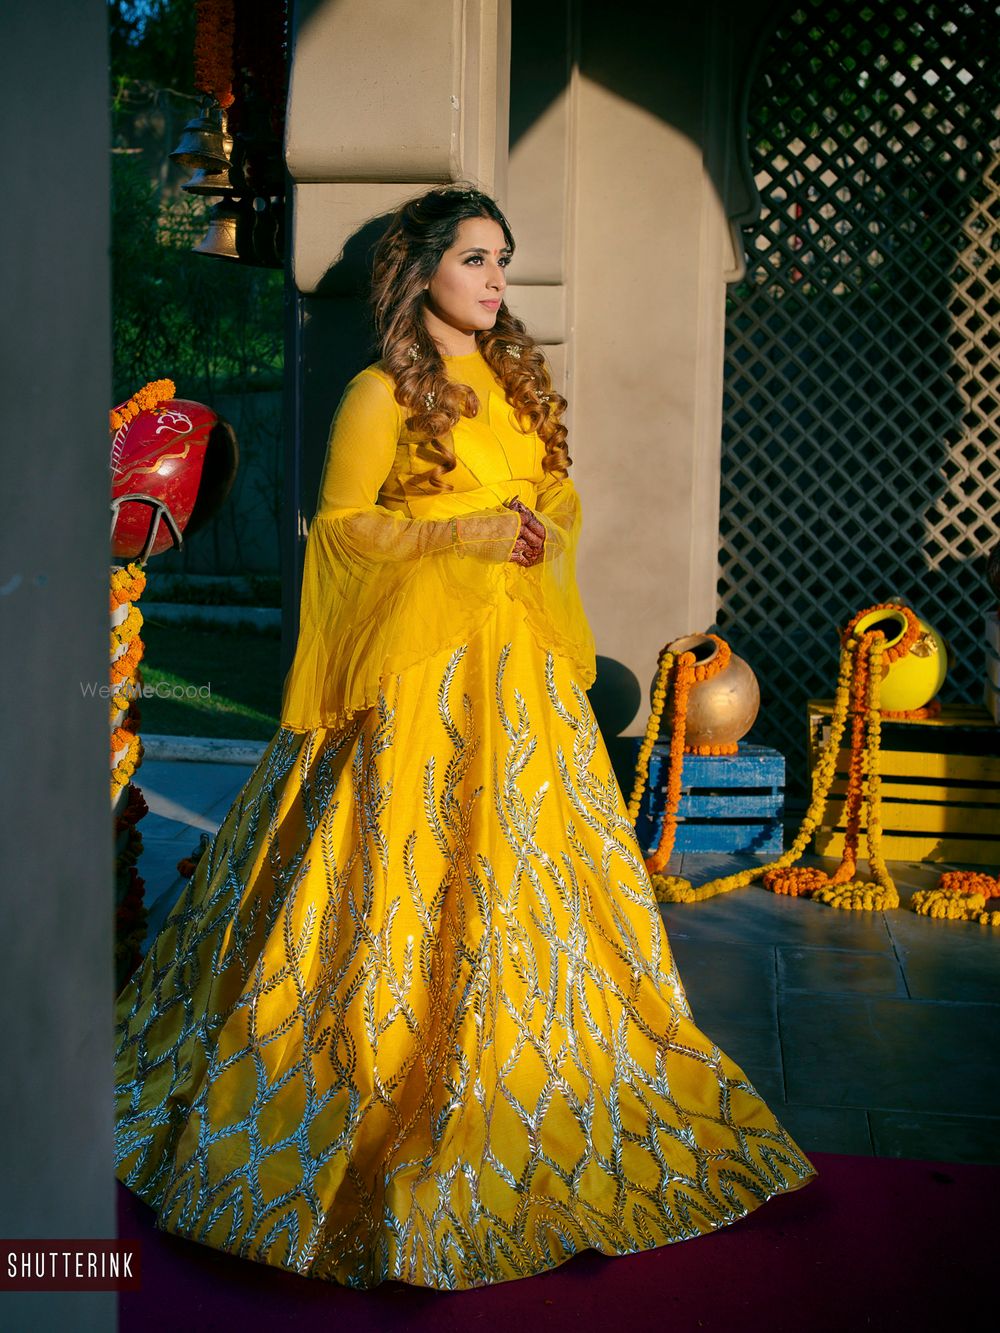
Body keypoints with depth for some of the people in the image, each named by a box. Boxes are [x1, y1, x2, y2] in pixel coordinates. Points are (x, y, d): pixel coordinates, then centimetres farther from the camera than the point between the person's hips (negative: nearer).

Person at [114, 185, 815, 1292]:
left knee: (531, 861, 10)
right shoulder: (382, 394, -6)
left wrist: (546, 525, -2)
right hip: (421, 663, -6)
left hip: (519, 660, 6)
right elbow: (340, 524, -7)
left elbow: (559, 493, 20)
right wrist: (460, 533, -16)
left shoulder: (517, 380, 14)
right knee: (416, 871, -3)